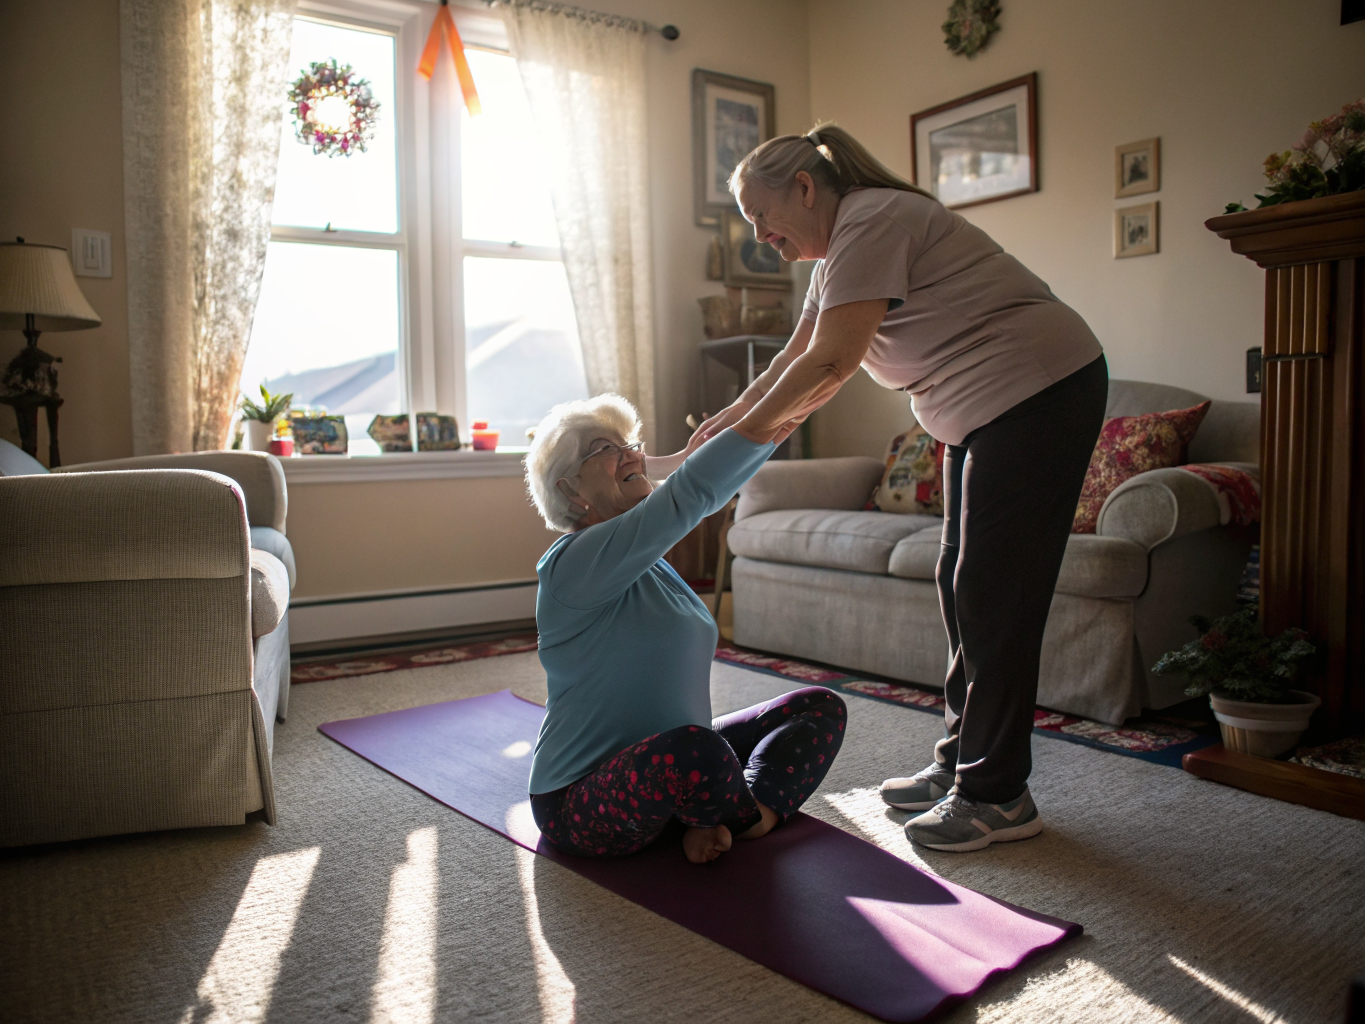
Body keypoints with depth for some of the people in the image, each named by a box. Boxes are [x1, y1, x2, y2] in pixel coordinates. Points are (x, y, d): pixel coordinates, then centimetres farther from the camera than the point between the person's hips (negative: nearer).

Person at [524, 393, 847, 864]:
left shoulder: (648, 555, 10)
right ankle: (754, 817, -9)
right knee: (693, 749, -42)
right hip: (582, 801, -9)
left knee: (821, 707, 4)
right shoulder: (573, 564, -20)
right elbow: (687, 495, -31)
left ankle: (715, 821, -14)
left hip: (673, 764, 9)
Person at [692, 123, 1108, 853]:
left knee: (993, 595, -9)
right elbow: (796, 356, 16)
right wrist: (725, 421, 9)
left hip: (1039, 390, -10)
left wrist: (744, 431, -16)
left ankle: (998, 797, 2)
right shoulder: (838, 249, 15)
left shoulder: (871, 220, -16)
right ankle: (960, 764, 22)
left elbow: (830, 362, -24)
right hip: (982, 411, 10)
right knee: (963, 585, 11)